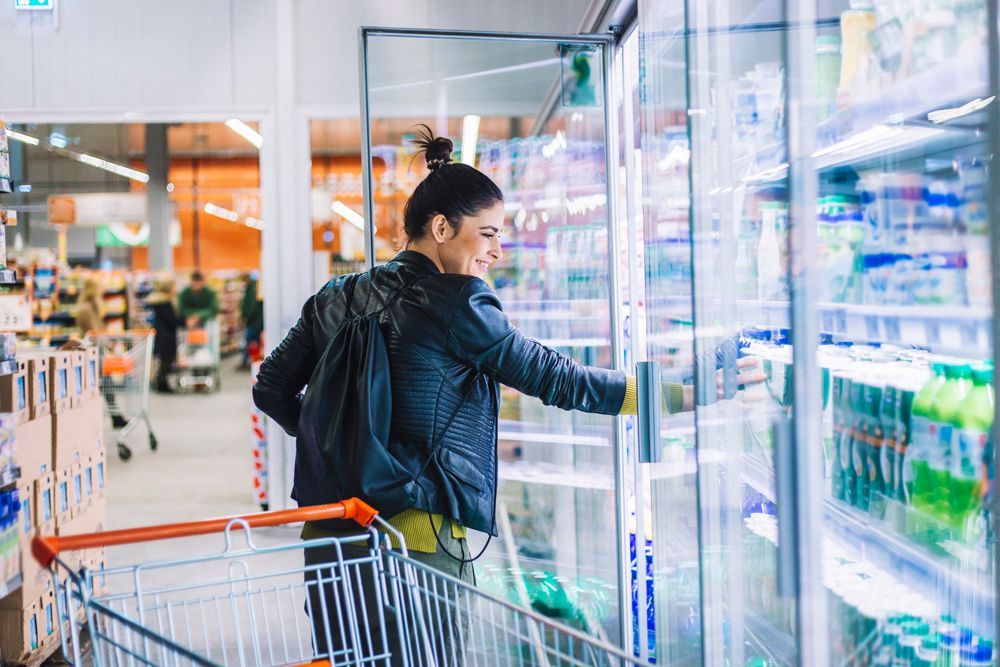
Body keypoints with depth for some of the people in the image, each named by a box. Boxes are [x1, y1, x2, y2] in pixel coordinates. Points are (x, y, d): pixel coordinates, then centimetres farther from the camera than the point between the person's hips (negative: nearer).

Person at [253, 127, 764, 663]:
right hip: (416, 537, -7)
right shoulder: (454, 304, -9)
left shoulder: (336, 298, 9)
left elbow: (271, 389, 12)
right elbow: (556, 379, -8)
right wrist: (683, 396, -2)